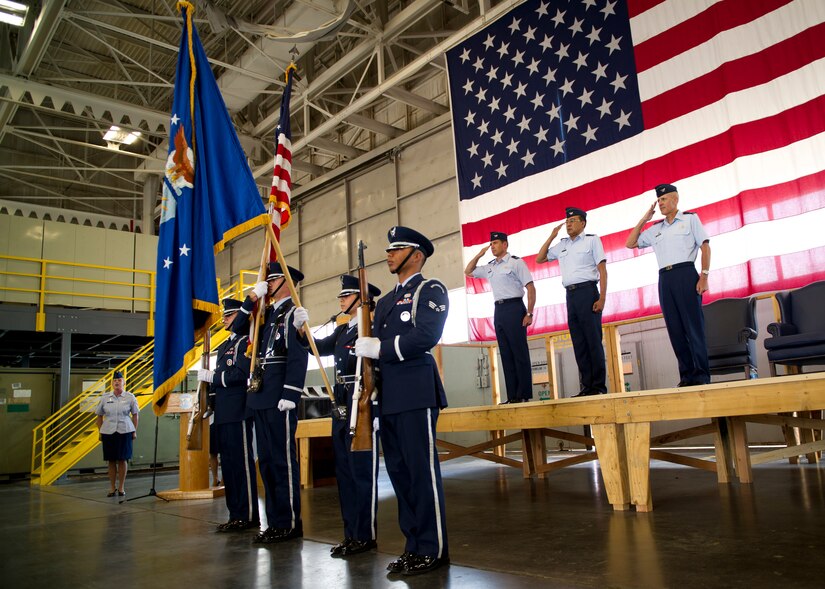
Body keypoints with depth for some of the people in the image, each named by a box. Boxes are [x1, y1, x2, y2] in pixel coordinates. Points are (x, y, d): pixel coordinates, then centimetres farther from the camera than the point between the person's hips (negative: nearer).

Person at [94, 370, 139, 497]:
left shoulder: (130, 397, 0)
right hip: (108, 432, 1)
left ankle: (121, 487, 11)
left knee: (122, 459, 1)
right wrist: (100, 432, 7)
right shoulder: (105, 397, 4)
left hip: (124, 431, -1)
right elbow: (99, 415, 11)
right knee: (111, 460, 5)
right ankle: (112, 487, 15)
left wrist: (134, 431, 2)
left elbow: (134, 415, 6)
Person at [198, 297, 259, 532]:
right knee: (228, 464, 11)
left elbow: (241, 374, -18)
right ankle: (235, 515, 18)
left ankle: (248, 516, -1)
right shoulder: (224, 346, 23)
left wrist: (211, 376, -11)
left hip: (238, 414, -9)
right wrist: (208, 404, 16)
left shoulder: (246, 342, -6)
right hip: (222, 415, 10)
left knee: (242, 464, -6)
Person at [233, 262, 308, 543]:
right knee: (266, 460, 11)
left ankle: (289, 523, 4)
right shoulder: (267, 313, 18)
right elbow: (238, 328, 21)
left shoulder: (293, 312, -6)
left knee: (282, 459, -4)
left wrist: (289, 395, -20)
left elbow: (298, 356, -14)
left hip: (279, 397, -9)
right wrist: (252, 298, 10)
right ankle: (275, 521, 19)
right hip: (260, 397, 9)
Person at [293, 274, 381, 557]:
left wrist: (376, 410, -18)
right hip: (341, 404, 9)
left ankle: (366, 535, 7)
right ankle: (351, 532, 23)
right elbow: (321, 347, 10)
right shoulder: (342, 330, 18)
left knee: (362, 468, -3)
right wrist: (301, 327, -6)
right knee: (344, 469, 13)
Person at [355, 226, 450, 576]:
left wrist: (380, 348, -12)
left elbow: (426, 335, -16)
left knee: (422, 471, -4)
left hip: (415, 392, -8)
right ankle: (414, 544, 19)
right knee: (399, 471, 9)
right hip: (388, 396, 8)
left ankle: (433, 549, 5)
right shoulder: (385, 302, 24)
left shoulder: (429, 289, 0)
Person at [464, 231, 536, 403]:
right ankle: (512, 396, 9)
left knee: (519, 352, -5)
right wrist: (479, 255, 14)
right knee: (506, 354, 6)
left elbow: (530, 288, -8)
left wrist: (529, 313, -15)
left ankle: (524, 394, -1)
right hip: (498, 310, 7)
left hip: (514, 307, -7)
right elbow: (468, 272, 28)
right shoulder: (490, 267, 16)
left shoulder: (515, 262, -3)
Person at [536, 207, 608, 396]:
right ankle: (586, 386, 7)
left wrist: (601, 298, -12)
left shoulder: (592, 240, 4)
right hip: (570, 295, 5)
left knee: (593, 340, -7)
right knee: (579, 343, 4)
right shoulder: (562, 245, 19)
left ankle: (599, 386, -3)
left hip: (587, 291, -5)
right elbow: (539, 259, 23)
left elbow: (602, 270, -2)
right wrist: (551, 237, 14)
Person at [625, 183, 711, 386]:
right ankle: (687, 375, 5)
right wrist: (644, 219, 14)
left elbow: (705, 247, 2)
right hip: (665, 279, 5)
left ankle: (701, 375, -6)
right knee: (675, 329, 2)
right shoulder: (655, 229, 20)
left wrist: (704, 276, -9)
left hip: (685, 274, -5)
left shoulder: (690, 219, 9)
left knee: (694, 325, -8)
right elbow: (630, 243, 18)